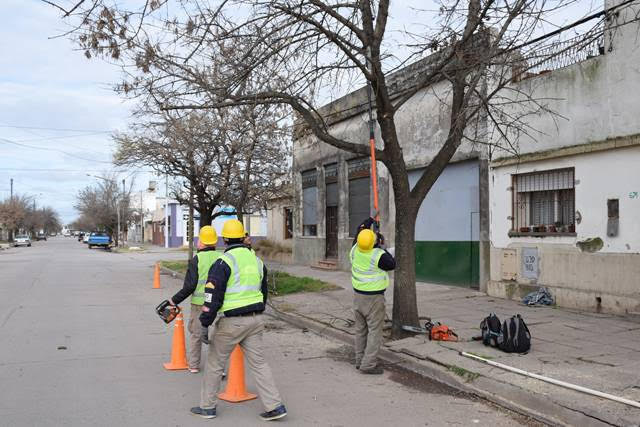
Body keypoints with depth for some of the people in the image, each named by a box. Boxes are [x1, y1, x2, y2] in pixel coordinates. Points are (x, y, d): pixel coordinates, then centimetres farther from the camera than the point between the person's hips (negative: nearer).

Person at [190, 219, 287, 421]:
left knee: (215, 363, 10)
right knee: (258, 362, 10)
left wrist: (205, 323, -9)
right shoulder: (257, 260, 10)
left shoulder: (224, 262, -12)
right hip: (256, 319, 6)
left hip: (231, 321, -6)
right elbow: (264, 292, 19)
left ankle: (207, 406, 21)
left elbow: (213, 297, -15)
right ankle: (275, 406, 6)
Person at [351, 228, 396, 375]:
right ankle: (368, 364, -3)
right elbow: (392, 265, -6)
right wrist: (381, 248, -1)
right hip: (374, 298, -6)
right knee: (375, 331, -1)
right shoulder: (378, 255, -22)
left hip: (357, 295, 6)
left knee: (361, 329, 15)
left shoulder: (355, 250, -6)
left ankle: (360, 360, 23)